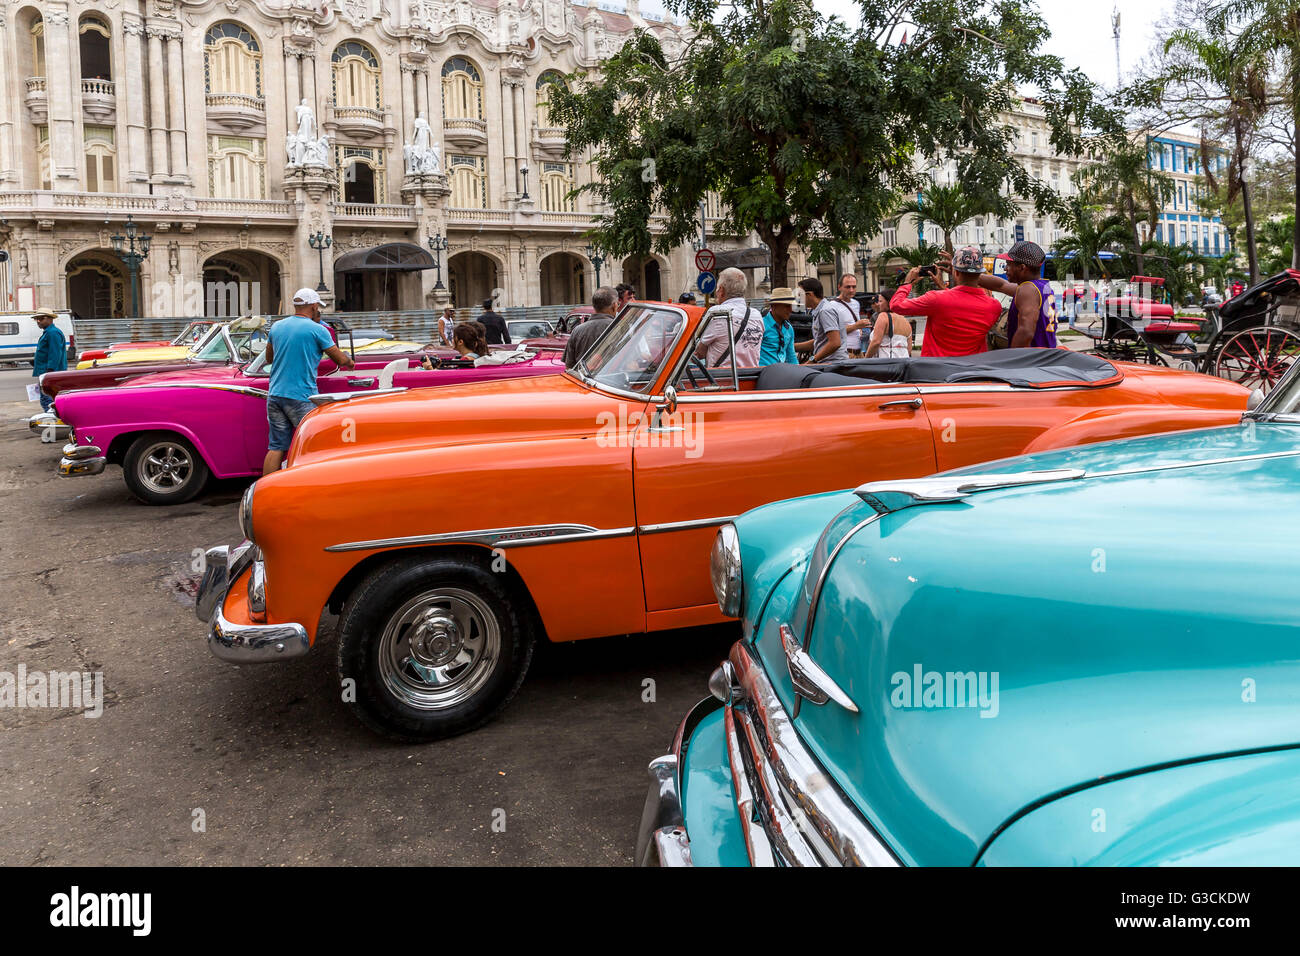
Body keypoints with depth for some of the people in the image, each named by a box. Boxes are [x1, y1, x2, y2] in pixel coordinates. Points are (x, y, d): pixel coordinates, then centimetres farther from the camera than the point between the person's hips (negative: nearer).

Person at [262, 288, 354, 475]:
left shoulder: (276, 327, 12)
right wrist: (350, 362, 24)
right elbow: (340, 359, 2)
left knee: (276, 447, 7)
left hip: (274, 395, 6)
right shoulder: (317, 330, -5)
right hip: (300, 397, -6)